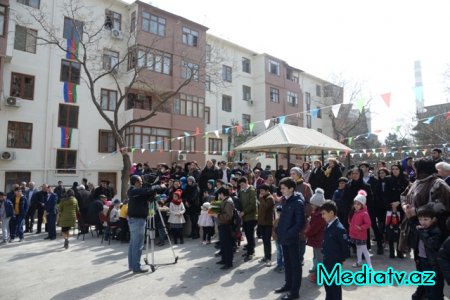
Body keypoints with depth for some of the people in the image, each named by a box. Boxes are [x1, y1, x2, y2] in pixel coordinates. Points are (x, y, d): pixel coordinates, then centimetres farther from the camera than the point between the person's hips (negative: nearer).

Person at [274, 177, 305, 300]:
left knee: (295, 264, 7)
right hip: (284, 237, 8)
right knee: (287, 262, 20)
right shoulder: (285, 200, 7)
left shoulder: (298, 202, -17)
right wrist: (279, 231, 9)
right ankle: (288, 284, 36)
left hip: (292, 238, -7)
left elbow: (300, 223, -19)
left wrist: (288, 234, -19)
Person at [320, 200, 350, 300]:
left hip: (335, 261, -8)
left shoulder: (339, 228, -23)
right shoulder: (328, 226, 3)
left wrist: (343, 258, -9)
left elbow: (345, 244, -18)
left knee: (335, 284, 7)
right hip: (327, 259, 8)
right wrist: (325, 253, 12)